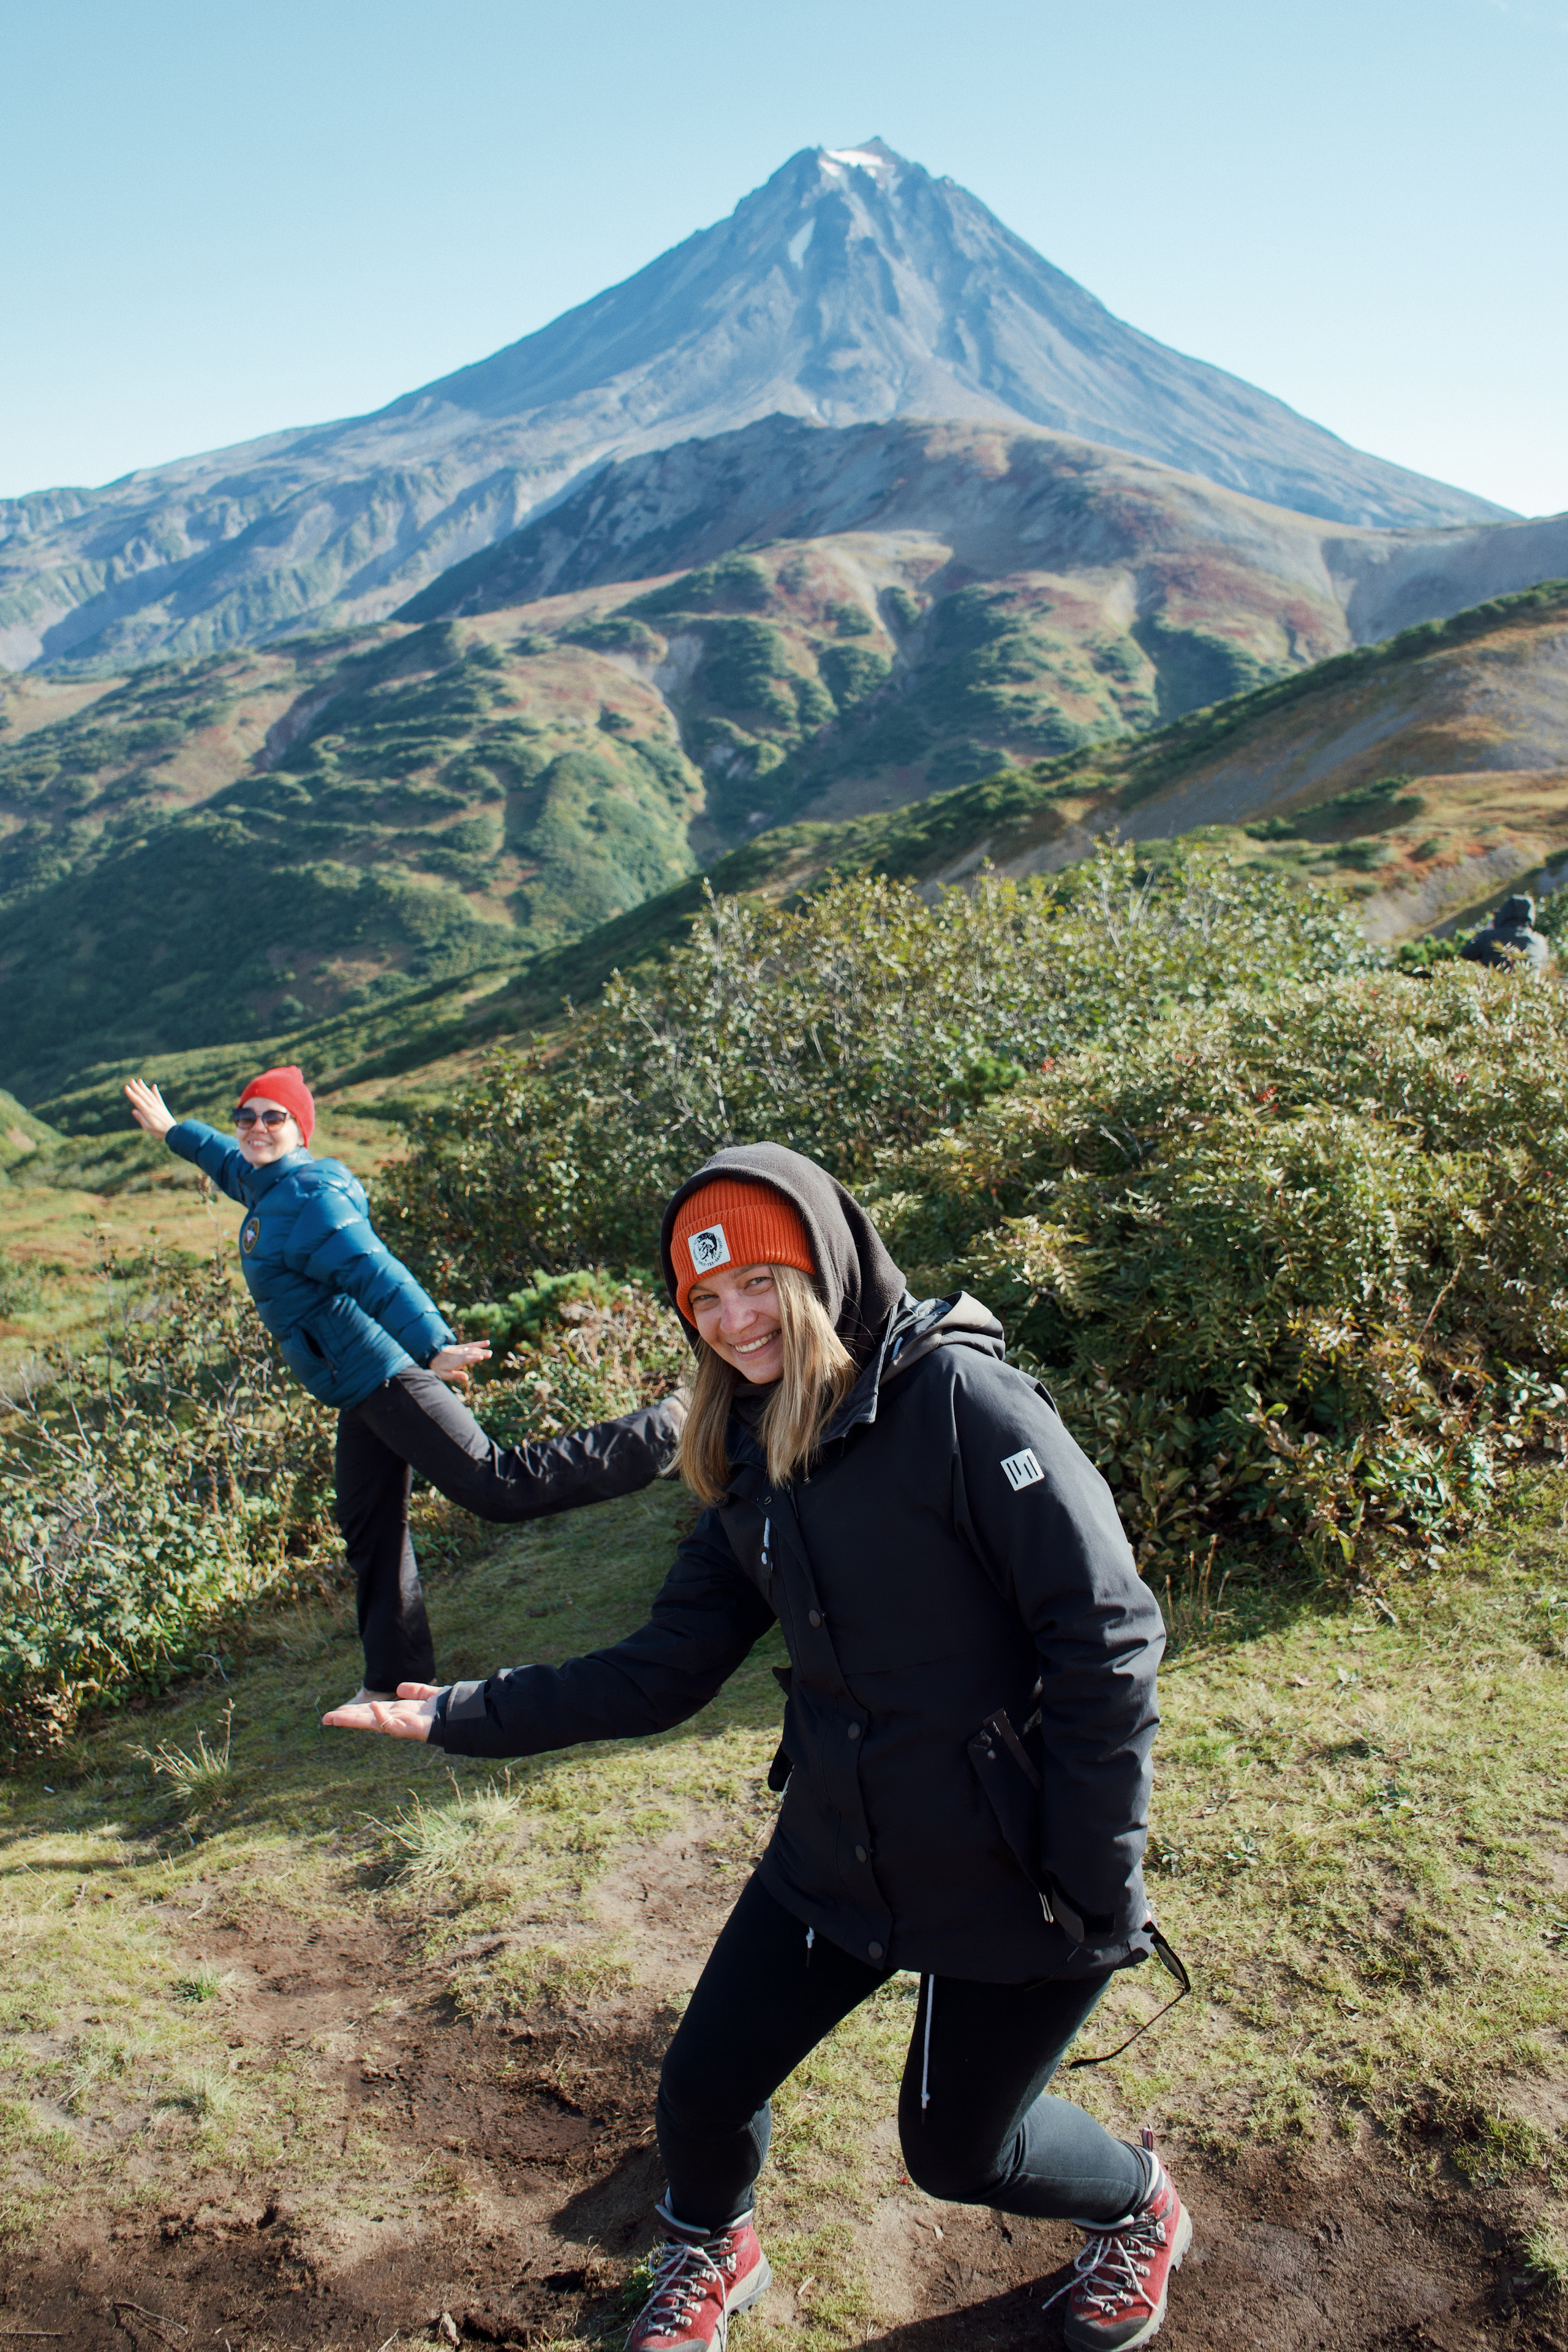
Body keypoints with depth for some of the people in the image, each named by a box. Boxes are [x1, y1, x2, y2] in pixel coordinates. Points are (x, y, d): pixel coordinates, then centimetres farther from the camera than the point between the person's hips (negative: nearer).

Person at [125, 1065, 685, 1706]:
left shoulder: (308, 1198, -14)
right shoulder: (267, 1188, 15)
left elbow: (377, 1275, -26)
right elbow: (233, 1159, 40)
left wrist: (434, 1346, -36)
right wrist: (172, 1130, 54)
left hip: (384, 1376, -10)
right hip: (358, 1393, 10)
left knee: (498, 1486, -16)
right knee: (370, 1531, 15)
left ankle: (664, 1430, -11)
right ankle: (394, 1681, 27)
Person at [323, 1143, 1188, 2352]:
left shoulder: (955, 1396, -21)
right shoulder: (751, 1463, 2)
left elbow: (1105, 1640, -22)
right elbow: (662, 1672, 5)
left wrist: (1096, 1890, -19)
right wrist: (461, 1716, 1)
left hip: (1016, 1880, -6)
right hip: (838, 1866, 6)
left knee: (957, 2149, 12)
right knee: (704, 2087, 12)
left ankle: (1138, 2206, 46)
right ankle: (709, 2253, 47)